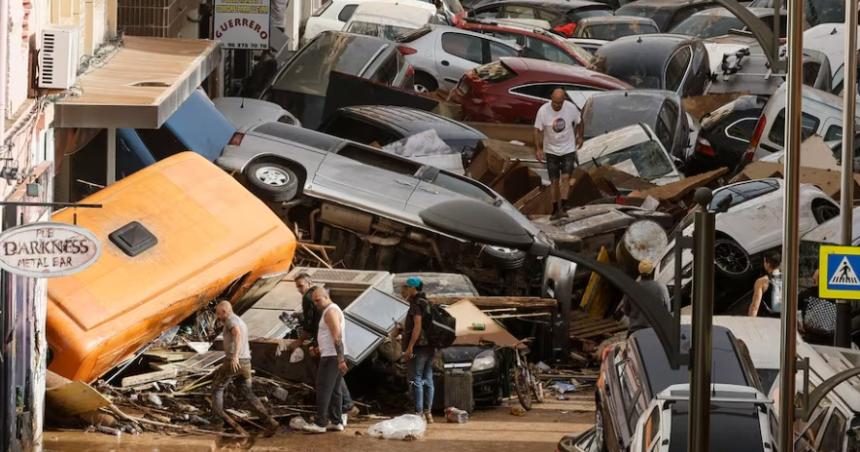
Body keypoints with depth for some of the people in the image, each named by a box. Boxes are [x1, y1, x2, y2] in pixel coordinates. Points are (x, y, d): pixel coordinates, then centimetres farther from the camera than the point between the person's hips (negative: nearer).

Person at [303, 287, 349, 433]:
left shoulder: (330, 312, -15)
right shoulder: (332, 310, 19)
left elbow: (337, 336, -22)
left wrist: (341, 359, -26)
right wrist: (318, 349, 23)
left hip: (331, 357, -11)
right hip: (337, 357, 11)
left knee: (323, 389, -10)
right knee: (335, 390, 11)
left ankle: (320, 423, -11)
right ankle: (336, 422, 13)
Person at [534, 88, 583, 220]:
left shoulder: (571, 108, -13)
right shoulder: (543, 110, -17)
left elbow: (577, 123, 7)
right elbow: (537, 130, -11)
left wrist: (579, 137, 18)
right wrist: (538, 149, -17)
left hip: (568, 149, 0)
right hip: (551, 150, 0)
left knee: (565, 177, -14)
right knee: (554, 181, 5)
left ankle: (563, 208, -16)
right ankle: (556, 209, 15)